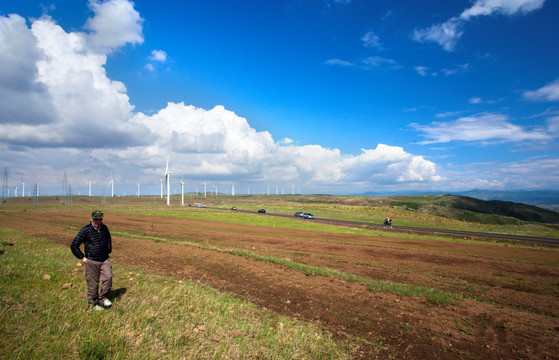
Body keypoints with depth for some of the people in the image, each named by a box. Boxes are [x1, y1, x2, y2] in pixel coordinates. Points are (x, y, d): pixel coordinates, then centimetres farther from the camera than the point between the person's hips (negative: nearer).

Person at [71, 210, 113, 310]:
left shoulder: (104, 228, 5)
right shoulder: (85, 230, -10)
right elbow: (74, 246, -5)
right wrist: (83, 257, -5)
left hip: (105, 260, 4)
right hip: (92, 261, -4)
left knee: (108, 277, -9)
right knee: (93, 283, 4)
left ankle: (103, 298, 12)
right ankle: (93, 303, 23)